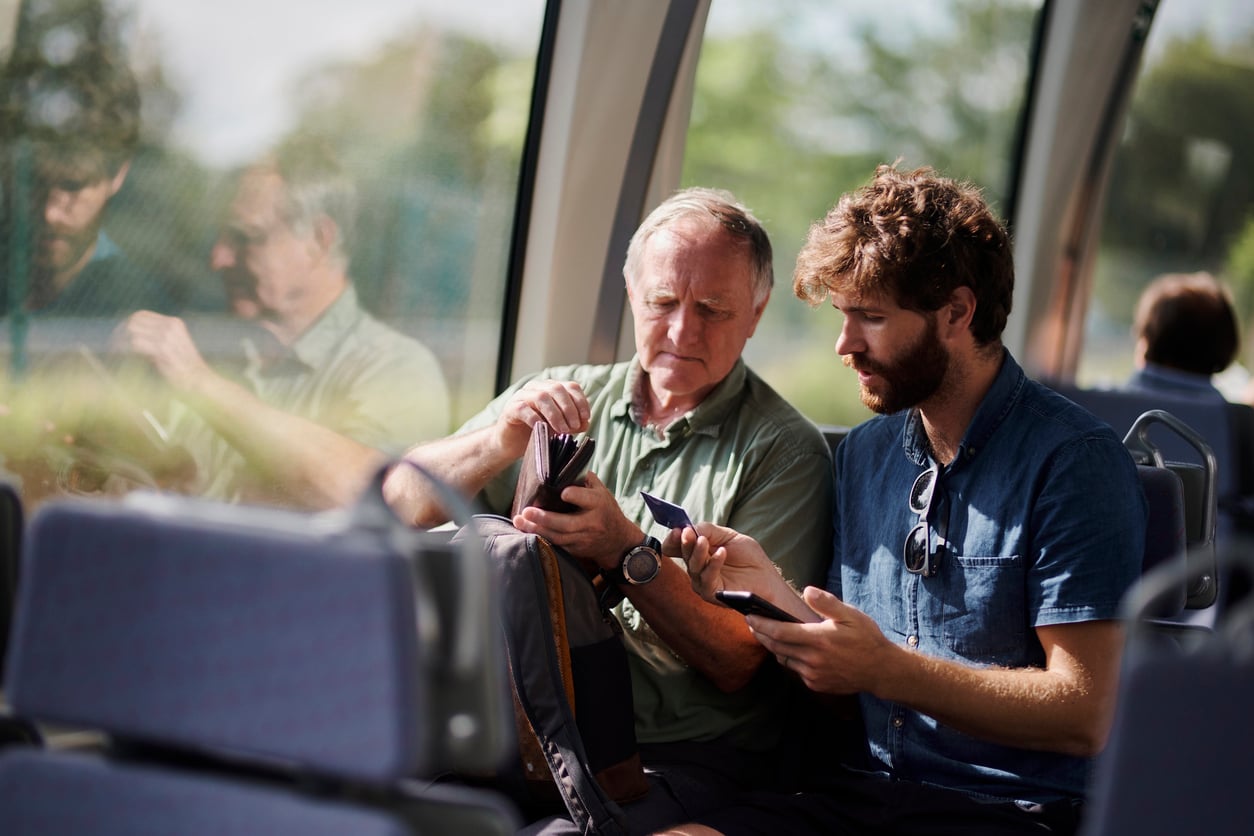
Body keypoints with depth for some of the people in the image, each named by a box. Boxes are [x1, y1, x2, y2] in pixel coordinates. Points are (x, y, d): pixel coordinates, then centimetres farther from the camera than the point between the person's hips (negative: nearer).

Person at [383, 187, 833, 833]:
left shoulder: (784, 452, 1)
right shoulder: (565, 398, 13)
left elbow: (738, 663, -6)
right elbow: (402, 507, 4)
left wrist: (627, 552, -20)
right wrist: (501, 442, -14)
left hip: (678, 761, -3)